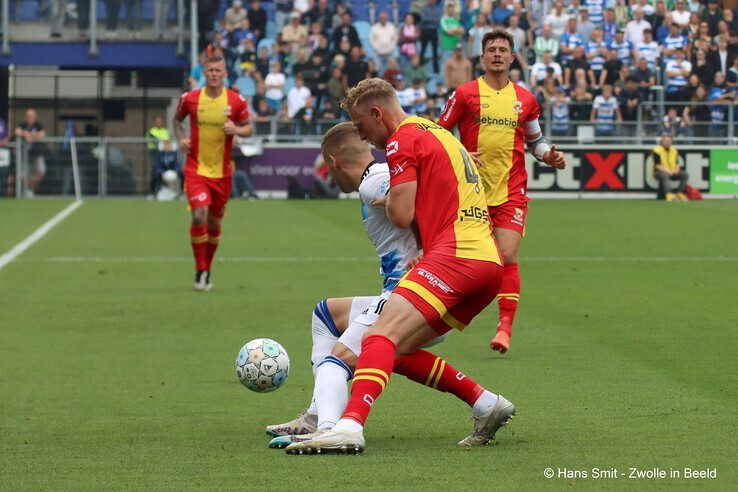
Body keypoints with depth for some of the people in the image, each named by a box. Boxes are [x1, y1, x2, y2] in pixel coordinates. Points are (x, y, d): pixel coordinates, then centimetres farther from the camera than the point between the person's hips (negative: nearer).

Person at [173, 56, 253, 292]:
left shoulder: (236, 101, -3)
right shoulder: (189, 98, -3)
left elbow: (249, 128, 6)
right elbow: (177, 119, 15)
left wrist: (236, 129, -16)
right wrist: (181, 137, -3)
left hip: (222, 172, 2)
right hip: (196, 168, -2)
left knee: (214, 223, 11)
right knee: (199, 215, -19)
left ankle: (207, 269, 31)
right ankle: (200, 271, -6)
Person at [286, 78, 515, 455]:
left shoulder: (403, 139, -1)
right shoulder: (439, 134, 28)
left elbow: (402, 216, -8)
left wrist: (385, 202, 13)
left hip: (455, 253, -9)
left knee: (381, 336, -21)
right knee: (402, 348, 14)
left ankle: (350, 426, -40)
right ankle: (487, 405, 10)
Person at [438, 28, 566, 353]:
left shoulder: (525, 99, 11)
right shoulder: (465, 94, 2)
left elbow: (535, 139, 24)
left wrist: (549, 156, 3)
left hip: (511, 192, 1)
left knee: (507, 257, -13)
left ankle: (505, 327, -13)